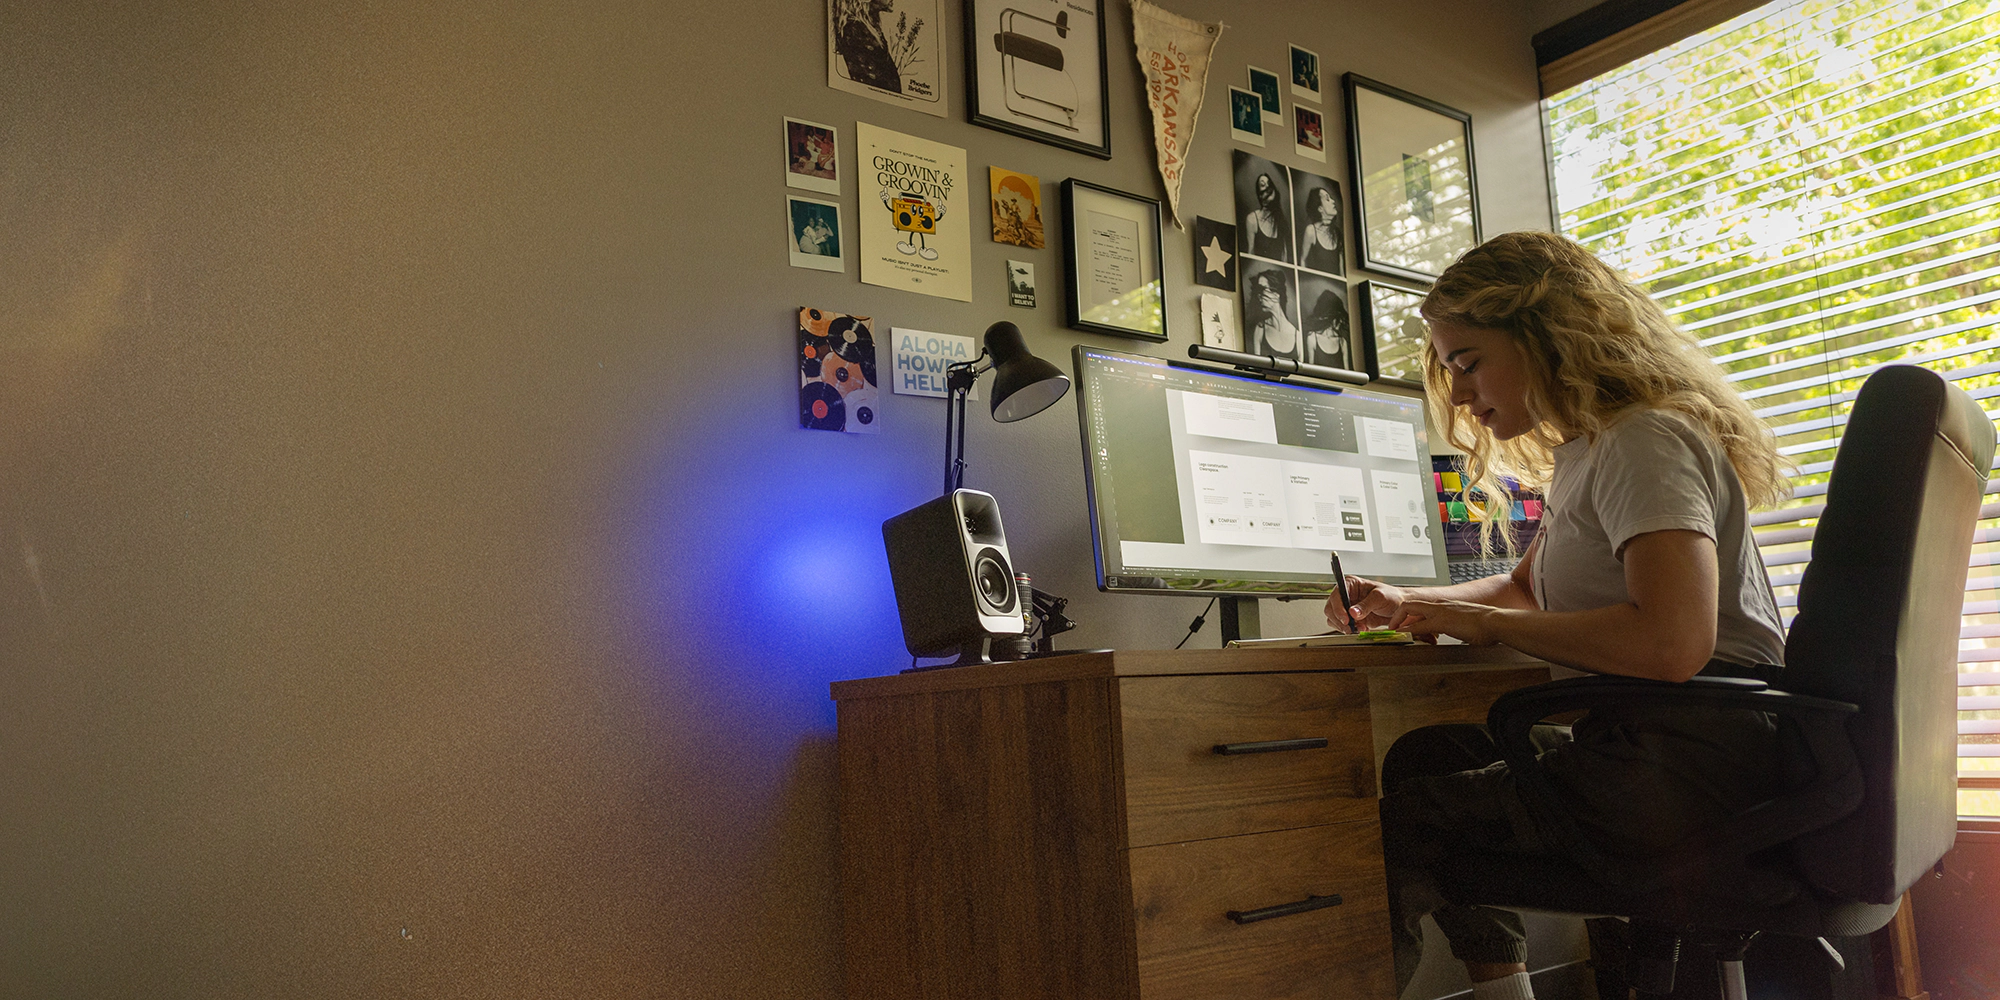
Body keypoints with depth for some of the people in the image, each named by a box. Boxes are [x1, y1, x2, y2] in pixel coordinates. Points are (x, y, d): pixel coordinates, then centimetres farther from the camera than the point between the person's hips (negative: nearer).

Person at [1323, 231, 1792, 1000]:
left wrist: (1490, 625, -17)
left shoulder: (1646, 443, -14)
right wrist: (1405, 603, 16)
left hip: (1695, 768, -10)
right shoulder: (1585, 452, 17)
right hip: (1641, 742, 10)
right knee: (1424, 756, 18)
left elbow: (1672, 642, -29)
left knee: (1393, 828, -12)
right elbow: (1528, 588, 32)